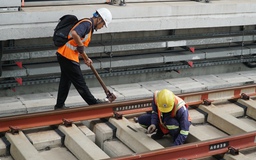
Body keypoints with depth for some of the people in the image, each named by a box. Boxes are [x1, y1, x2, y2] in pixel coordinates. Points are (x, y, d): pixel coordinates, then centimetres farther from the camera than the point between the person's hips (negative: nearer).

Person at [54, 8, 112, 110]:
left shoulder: (89, 25, 17)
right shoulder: (87, 23, -14)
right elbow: (74, 34, -33)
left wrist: (86, 58, 27)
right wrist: (80, 46, -19)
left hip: (64, 55, 10)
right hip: (68, 56, -10)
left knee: (66, 81, 17)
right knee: (80, 83, 3)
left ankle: (59, 106, 24)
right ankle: (94, 103, 13)